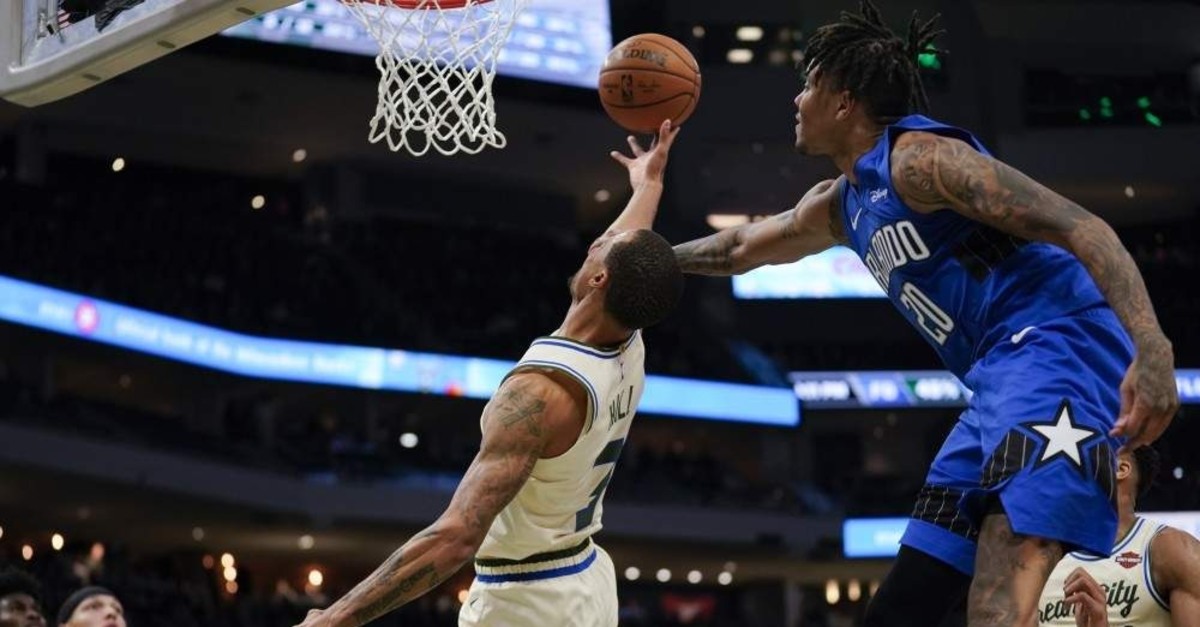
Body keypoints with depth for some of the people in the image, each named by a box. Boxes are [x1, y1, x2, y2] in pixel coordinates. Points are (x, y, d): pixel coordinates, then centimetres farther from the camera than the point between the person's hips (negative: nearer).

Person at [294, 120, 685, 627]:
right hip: (587, 584, 8)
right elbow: (635, 261, 19)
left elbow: (456, 537, -35)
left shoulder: (541, 390, -28)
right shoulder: (630, 353, -5)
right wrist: (648, 183, 38)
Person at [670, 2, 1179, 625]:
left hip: (1056, 352, -10)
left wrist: (1151, 347, -30)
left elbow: (1078, 225, -18)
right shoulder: (841, 205, 21)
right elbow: (743, 247, 42)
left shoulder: (917, 157, -9)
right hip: (1003, 379, 10)